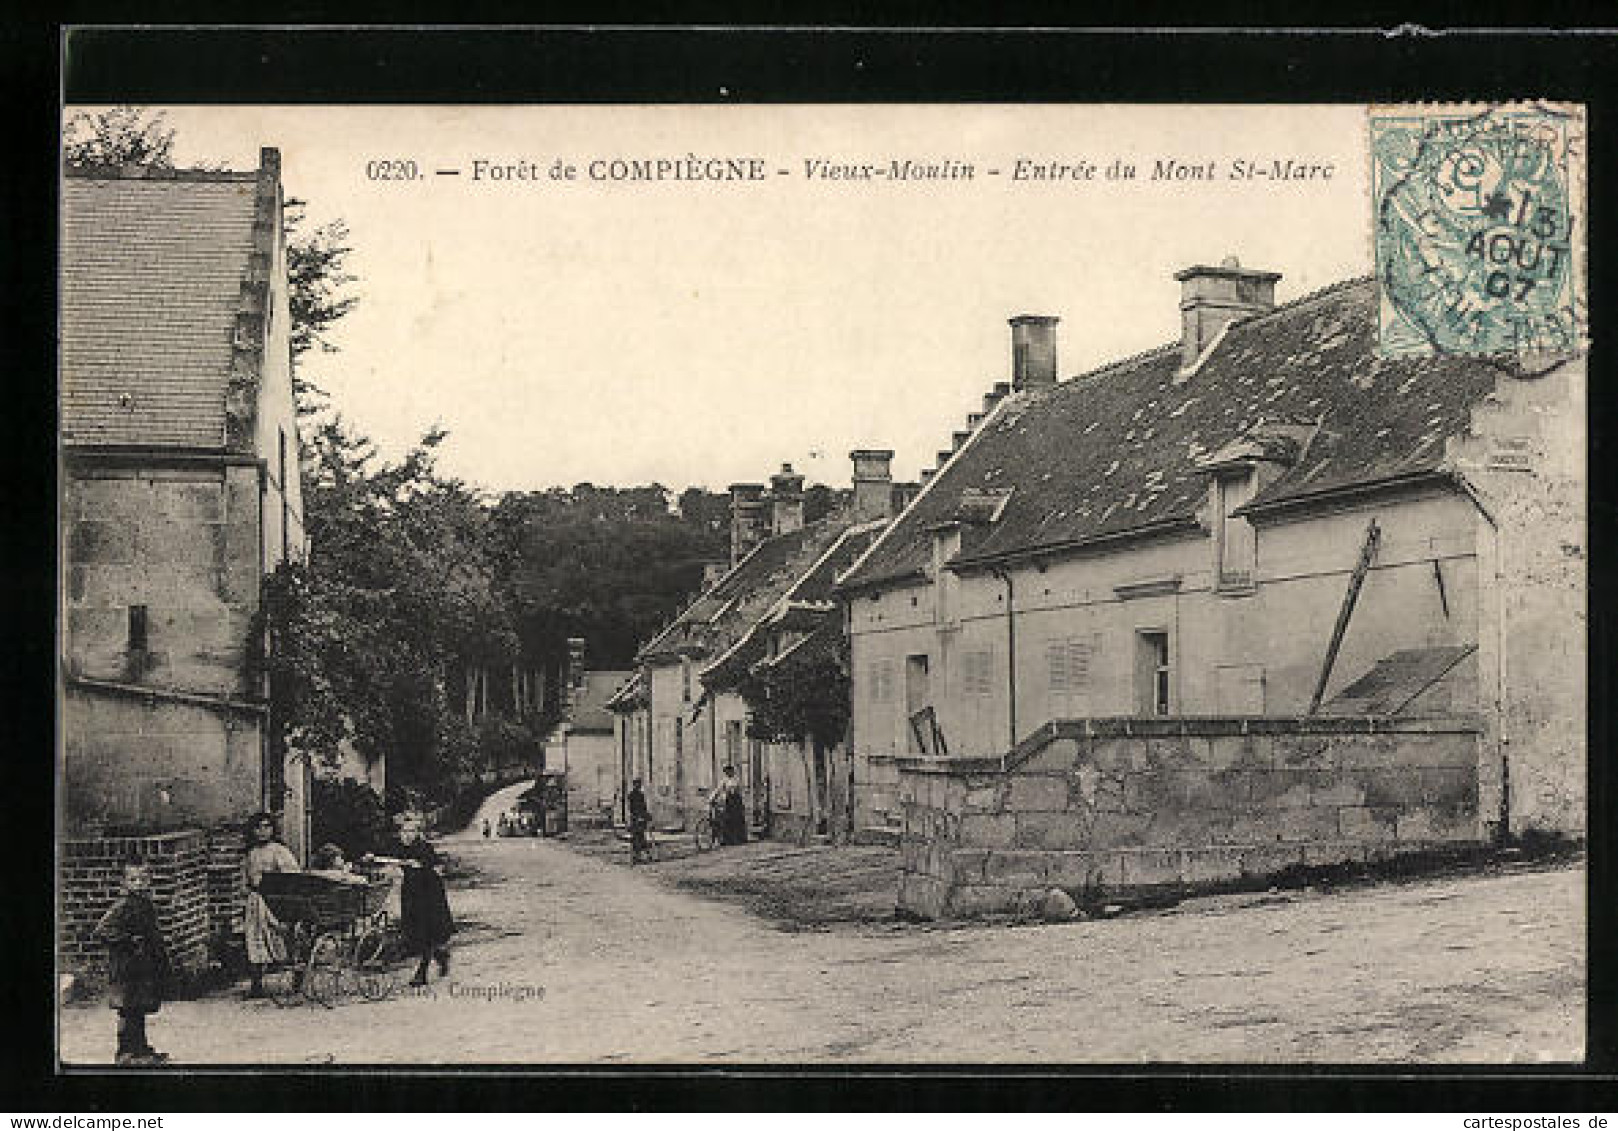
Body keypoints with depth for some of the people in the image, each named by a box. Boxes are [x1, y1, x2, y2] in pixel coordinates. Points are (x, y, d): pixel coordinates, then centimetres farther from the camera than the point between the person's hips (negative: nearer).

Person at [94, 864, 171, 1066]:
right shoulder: (124, 905, -15)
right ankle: (127, 1053, 2)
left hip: (144, 968, 9)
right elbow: (102, 930, -22)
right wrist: (130, 942, -21)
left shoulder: (146, 905, 11)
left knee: (139, 1010, 16)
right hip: (127, 968, -9)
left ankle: (141, 1048, 24)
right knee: (129, 1011, -3)